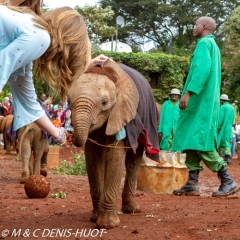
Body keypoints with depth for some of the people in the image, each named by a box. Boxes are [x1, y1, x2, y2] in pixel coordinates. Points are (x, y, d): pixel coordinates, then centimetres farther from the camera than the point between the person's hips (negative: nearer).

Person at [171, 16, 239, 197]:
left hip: (200, 100, -10)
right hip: (202, 100, 10)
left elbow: (202, 69, -23)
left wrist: (188, 93, -28)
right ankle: (192, 184, 5)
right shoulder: (212, 45, 22)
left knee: (200, 141, -11)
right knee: (192, 140, 7)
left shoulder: (204, 43, -8)